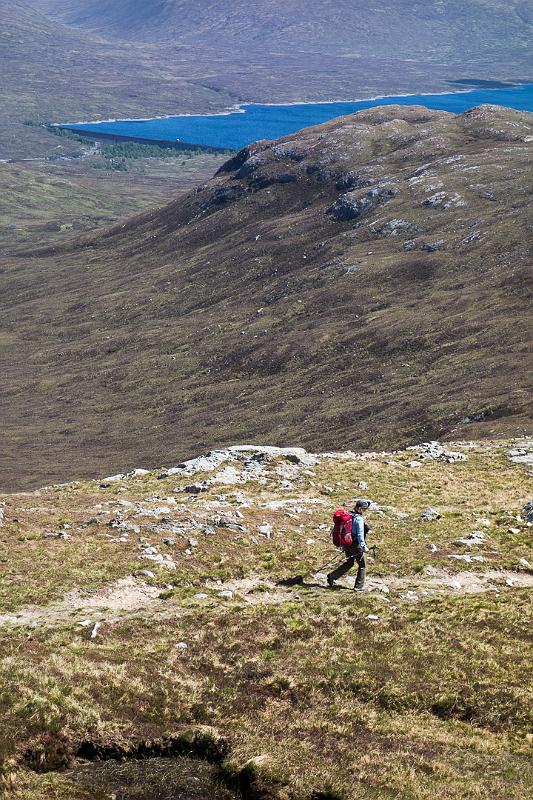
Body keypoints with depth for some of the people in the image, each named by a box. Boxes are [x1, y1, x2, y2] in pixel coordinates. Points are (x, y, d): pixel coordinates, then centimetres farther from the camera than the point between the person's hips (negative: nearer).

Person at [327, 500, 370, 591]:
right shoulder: (359, 519, -20)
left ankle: (332, 576, 17)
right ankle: (359, 587, 12)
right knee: (362, 565, 8)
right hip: (355, 545, -8)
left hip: (347, 544, 8)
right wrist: (363, 546, -21)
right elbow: (360, 534, -23)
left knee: (349, 563, 24)